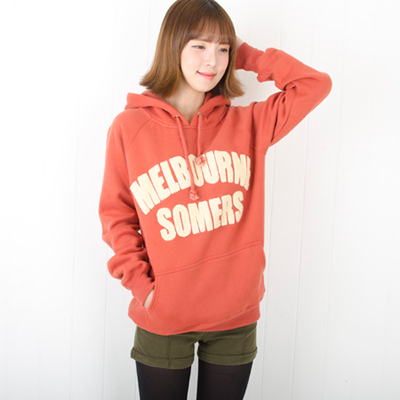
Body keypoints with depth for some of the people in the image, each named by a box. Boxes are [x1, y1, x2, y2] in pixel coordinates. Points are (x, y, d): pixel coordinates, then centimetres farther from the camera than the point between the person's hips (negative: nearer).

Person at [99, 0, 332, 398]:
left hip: (235, 319, 2)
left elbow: (315, 84, 0)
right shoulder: (129, 127, -5)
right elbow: (116, 215, 0)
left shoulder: (246, 124, 1)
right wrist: (139, 282, -8)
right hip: (162, 320, -1)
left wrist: (246, 56, 0)